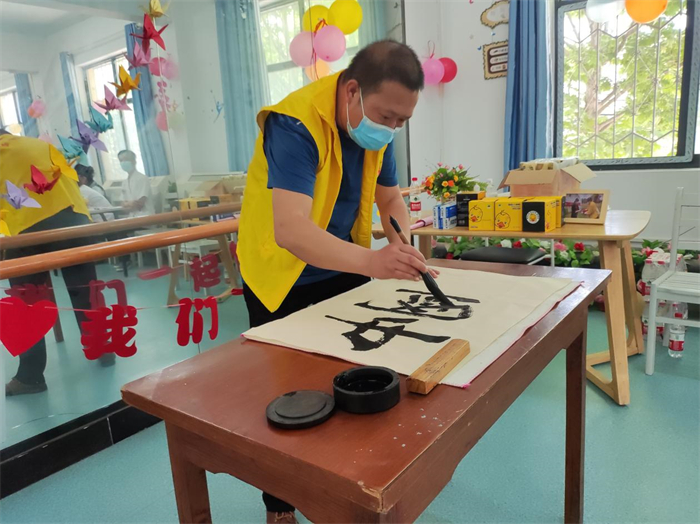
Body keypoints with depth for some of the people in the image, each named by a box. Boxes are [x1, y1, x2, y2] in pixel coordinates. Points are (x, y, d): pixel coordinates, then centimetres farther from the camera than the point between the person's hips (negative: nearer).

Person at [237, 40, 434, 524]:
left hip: (341, 268, 6)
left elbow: (390, 197, 5)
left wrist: (402, 238, -17)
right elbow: (290, 231, -43)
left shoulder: (375, 125, -7)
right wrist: (372, 261, -57)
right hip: (282, 277, -6)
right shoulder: (295, 125, -30)